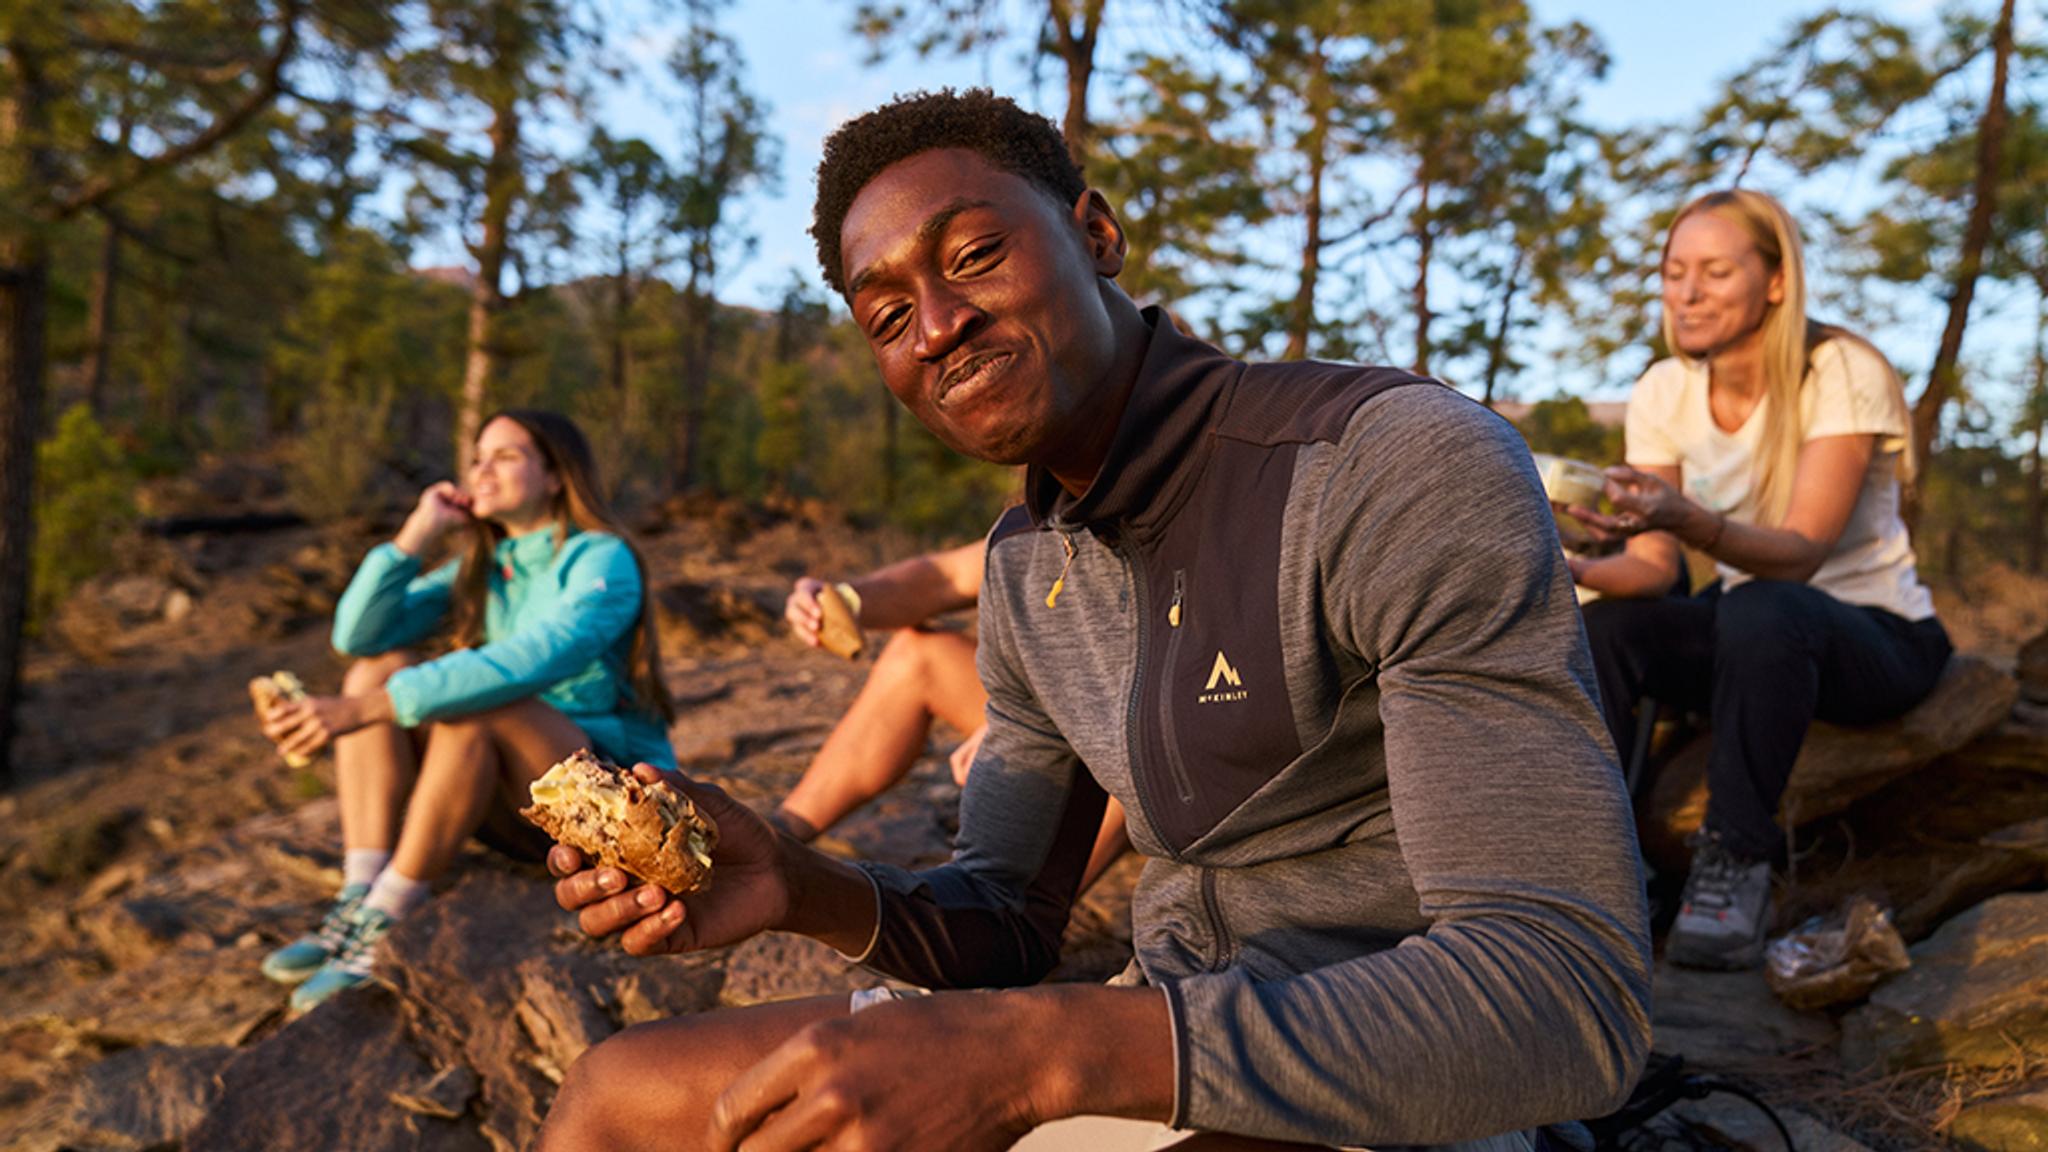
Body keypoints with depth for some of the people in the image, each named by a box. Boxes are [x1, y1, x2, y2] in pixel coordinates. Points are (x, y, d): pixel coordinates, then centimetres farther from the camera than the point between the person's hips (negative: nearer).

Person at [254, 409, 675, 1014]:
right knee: (378, 666, -9)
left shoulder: (602, 561, -12)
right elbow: (357, 635, -1)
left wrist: (364, 709, -37)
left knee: (473, 708, -32)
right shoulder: (480, 568, 10)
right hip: (515, 807, 7)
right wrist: (418, 533, -9)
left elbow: (525, 665, -30)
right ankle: (357, 899, -20)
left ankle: (384, 925, -25)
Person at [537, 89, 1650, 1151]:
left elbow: (1569, 998, -27)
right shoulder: (1026, 567, 5)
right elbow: (1006, 925, 12)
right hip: (1148, 1040, 7)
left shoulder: (1408, 467, -21)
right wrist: (804, 890, -11)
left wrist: (1041, 1048, -34)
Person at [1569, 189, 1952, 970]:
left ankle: (1737, 863, -25)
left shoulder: (1841, 374, -18)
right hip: (1747, 633, 4)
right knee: (1603, 628, -26)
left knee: (1763, 613, -38)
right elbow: (1654, 566, -9)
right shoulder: (1663, 392, -4)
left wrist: (1687, 519, -48)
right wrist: (1572, 569, -31)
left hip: (1876, 637, -4)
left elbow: (1800, 554, -28)